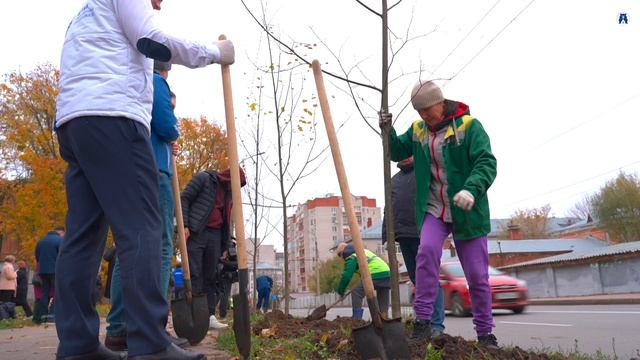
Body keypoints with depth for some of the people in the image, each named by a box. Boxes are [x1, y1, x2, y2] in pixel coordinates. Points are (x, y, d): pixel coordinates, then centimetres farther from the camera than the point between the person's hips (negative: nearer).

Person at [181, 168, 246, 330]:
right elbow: (184, 199, -5)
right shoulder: (204, 178, 2)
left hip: (215, 235, 6)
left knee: (211, 277, 3)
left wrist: (225, 246, 16)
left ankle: (210, 316, 5)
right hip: (195, 232, -6)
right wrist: (184, 225, -16)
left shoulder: (229, 193, 20)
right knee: (194, 275, -10)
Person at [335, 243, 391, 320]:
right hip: (387, 273, 8)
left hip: (376, 275, -8)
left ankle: (356, 319, -3)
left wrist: (341, 291, 9)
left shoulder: (351, 258, 1)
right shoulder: (363, 251, 27)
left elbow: (346, 276, -2)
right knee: (383, 302, 17)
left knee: (356, 292, 0)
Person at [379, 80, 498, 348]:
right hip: (433, 210, 3)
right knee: (427, 251, -25)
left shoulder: (468, 126, -9)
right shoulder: (417, 130, 6)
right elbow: (397, 152, 19)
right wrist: (388, 131, -2)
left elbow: (486, 163, -17)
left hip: (467, 211, -2)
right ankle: (423, 320, -16)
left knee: (477, 275, 3)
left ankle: (485, 331, 20)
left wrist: (471, 189, -36)